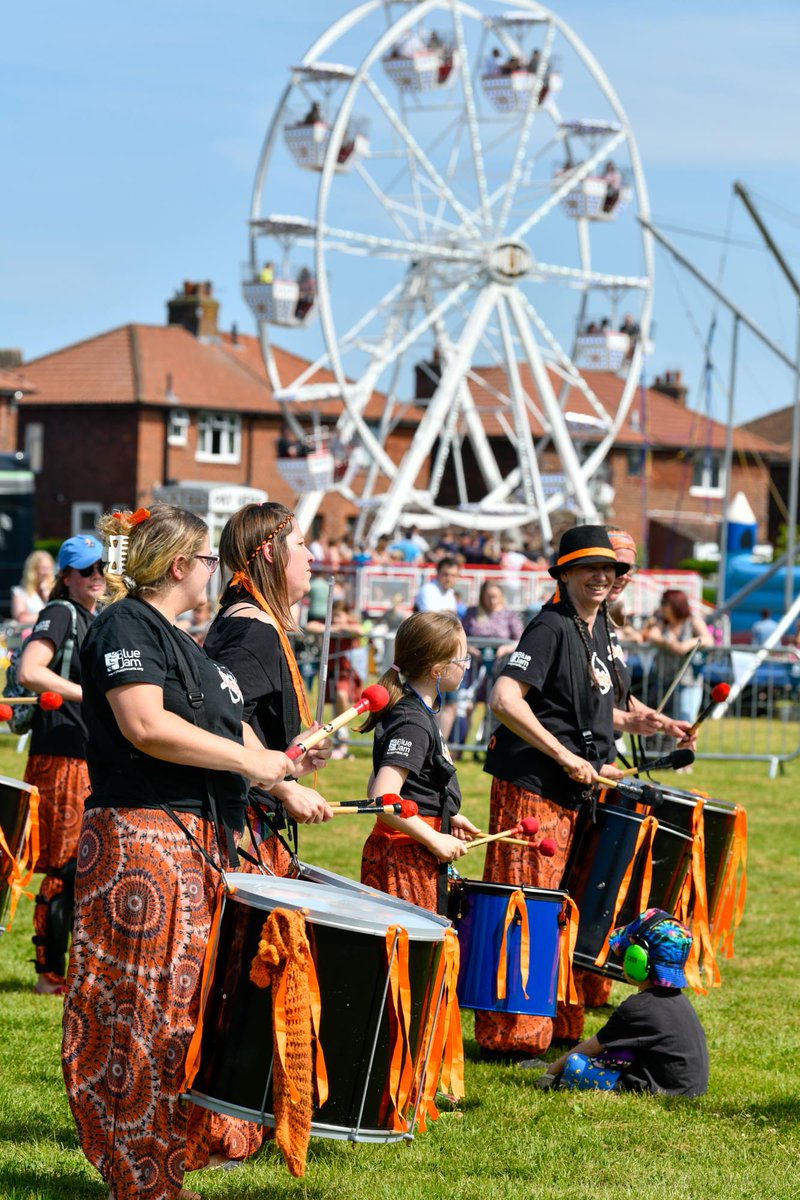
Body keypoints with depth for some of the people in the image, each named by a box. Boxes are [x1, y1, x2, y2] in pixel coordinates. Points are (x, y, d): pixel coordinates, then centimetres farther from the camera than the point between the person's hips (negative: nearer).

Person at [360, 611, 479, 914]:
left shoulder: (419, 713, 13)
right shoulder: (413, 724, -18)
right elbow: (383, 798, -27)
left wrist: (446, 818, 17)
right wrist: (435, 840, -20)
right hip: (404, 861, -10)